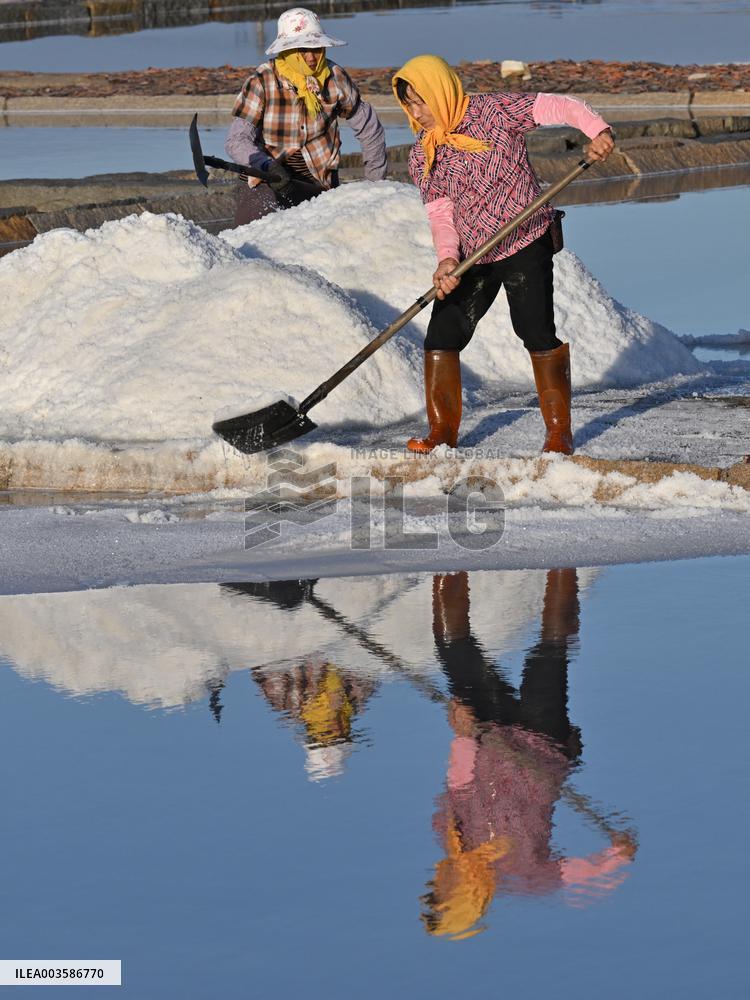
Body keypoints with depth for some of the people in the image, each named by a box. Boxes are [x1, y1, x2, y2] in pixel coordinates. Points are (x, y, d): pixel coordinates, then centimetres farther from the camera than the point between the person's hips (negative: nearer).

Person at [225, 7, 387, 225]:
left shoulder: (335, 78, -2)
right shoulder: (261, 82, -11)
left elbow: (369, 129, 11)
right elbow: (237, 140, -17)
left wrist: (375, 182, 15)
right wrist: (268, 166, -35)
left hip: (321, 180, 3)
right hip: (267, 179, -3)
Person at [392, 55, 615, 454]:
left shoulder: (495, 111, -10)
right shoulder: (421, 157, 2)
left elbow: (559, 107, -13)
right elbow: (440, 214, -2)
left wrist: (597, 130, -32)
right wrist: (447, 259, -20)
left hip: (525, 245, -5)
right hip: (471, 256, 5)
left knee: (537, 333, -9)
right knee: (441, 338, -2)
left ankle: (559, 431, 4)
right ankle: (443, 430, 10)